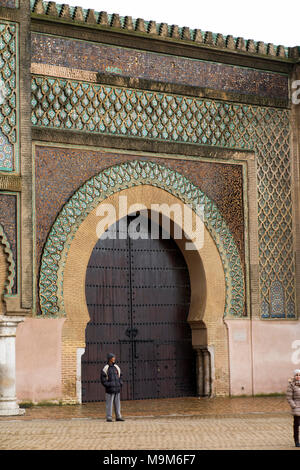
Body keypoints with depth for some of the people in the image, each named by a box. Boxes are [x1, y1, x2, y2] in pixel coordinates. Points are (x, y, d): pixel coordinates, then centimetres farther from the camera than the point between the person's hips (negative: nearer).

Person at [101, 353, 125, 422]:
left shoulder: (117, 368, 12)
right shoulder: (105, 369, -4)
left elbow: (120, 376, 19)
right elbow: (103, 380, -5)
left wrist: (120, 384, 5)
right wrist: (108, 385, -13)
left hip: (117, 390, 5)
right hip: (110, 390, -5)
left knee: (117, 403, 6)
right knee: (109, 404, -3)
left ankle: (118, 417, 11)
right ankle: (109, 417, 3)